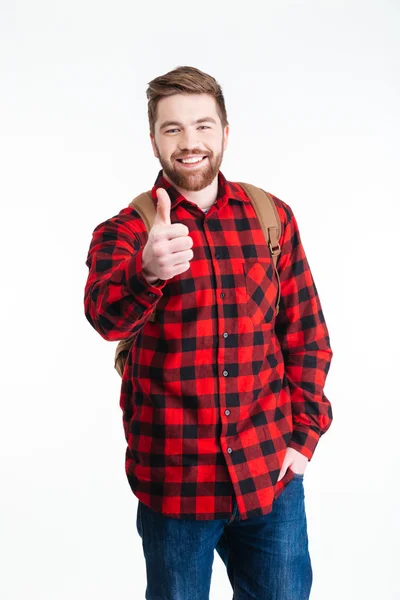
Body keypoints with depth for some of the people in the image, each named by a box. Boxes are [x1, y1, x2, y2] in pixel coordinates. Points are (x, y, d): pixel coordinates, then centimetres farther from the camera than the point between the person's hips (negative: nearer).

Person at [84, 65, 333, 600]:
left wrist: (304, 434, 0)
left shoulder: (271, 217, 3)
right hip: (173, 481, -2)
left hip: (270, 475, 2)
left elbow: (306, 335, 8)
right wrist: (149, 272, -46)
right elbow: (106, 314, -26)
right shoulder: (124, 231, -5)